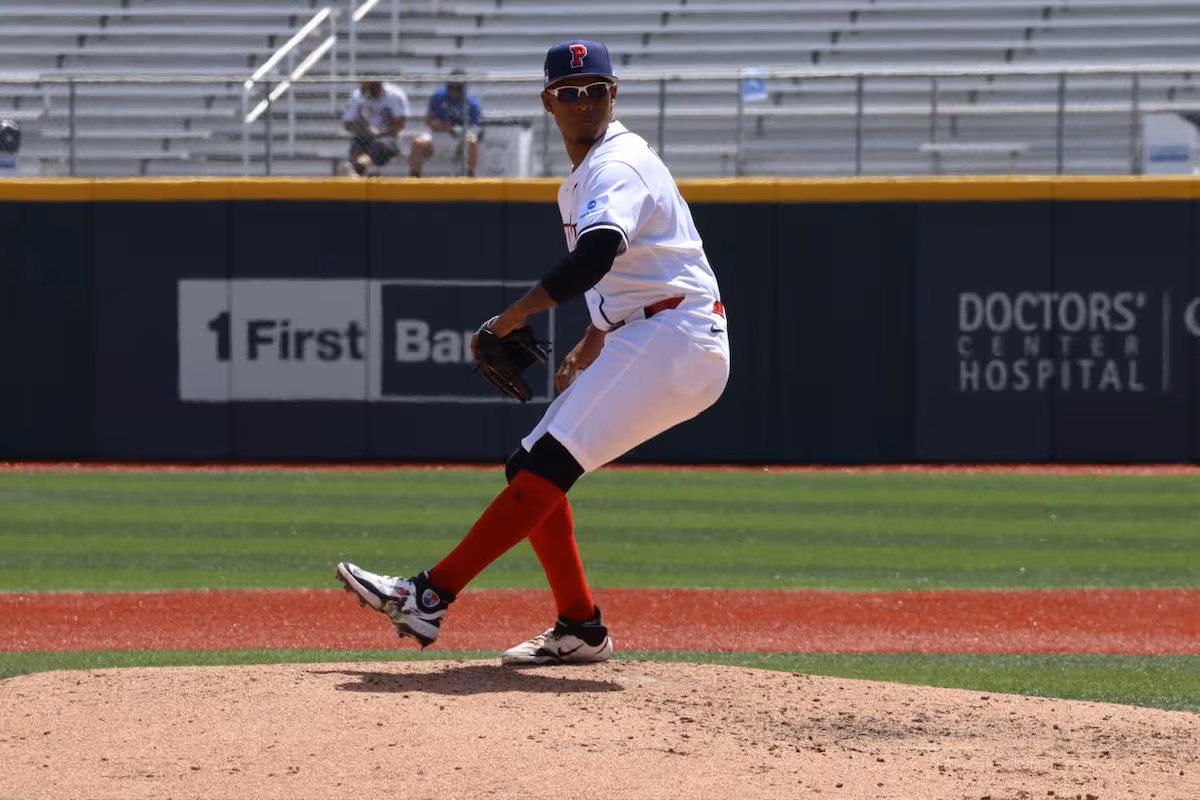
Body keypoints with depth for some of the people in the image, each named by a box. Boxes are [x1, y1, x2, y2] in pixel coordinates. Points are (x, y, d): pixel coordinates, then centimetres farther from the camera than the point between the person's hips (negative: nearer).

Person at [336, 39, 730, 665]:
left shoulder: (619, 166, -13)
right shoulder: (582, 177, 20)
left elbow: (598, 253, -32)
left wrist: (516, 316, -33)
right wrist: (589, 348, 25)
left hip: (677, 336, -11)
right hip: (635, 344, 11)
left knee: (549, 464, -19)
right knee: (531, 468, 9)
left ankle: (432, 595, -25)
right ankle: (580, 630, 14)